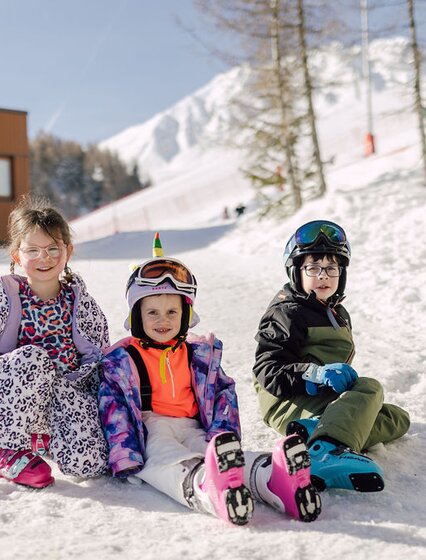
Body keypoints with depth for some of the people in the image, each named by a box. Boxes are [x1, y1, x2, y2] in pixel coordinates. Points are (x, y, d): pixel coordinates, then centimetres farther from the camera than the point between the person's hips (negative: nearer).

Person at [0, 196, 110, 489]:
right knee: (33, 357, -36)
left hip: (69, 392, 2)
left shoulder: (76, 294, 4)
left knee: (88, 464, -21)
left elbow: (100, 347, 9)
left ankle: (43, 437, 15)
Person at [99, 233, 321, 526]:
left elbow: (223, 394, 13)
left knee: (234, 459, -30)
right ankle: (207, 489, -73)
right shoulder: (122, 359, 7)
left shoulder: (201, 353, 18)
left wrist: (223, 435, -5)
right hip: (151, 432, -3)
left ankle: (276, 478, -62)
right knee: (171, 463, -39)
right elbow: (113, 407, -3)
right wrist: (126, 459, -15)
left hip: (193, 430, 4)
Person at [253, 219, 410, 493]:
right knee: (370, 387, -26)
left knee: (399, 419, 5)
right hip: (290, 403, -9)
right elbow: (268, 371, -19)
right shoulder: (286, 314, -9)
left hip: (327, 399, 9)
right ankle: (326, 450, -57)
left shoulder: (338, 314, 20)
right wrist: (315, 373, -32)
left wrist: (341, 376, 6)